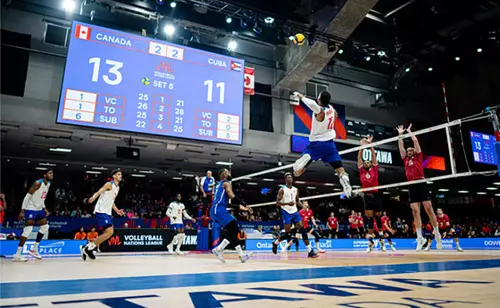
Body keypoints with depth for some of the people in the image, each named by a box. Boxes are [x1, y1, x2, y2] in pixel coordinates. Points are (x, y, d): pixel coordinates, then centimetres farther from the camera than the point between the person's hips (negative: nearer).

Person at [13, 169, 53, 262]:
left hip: (39, 209, 9)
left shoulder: (49, 184, 7)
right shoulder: (38, 183, -20)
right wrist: (22, 211, -23)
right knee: (28, 230, -14)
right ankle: (17, 255, -9)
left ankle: (34, 249, 17)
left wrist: (44, 208, 12)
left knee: (45, 227, 8)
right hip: (30, 209, -9)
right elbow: (27, 196, -20)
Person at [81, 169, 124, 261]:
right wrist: (93, 197, -44)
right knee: (109, 232, -18)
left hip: (107, 212, 10)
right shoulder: (109, 184, -10)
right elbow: (98, 192, -23)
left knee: (110, 232, 12)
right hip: (101, 211, -10)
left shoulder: (117, 188, 17)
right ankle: (86, 248, -8)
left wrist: (117, 210, 28)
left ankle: (89, 249, 20)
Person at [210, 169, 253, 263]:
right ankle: (218, 249, -11)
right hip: (220, 210, -10)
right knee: (234, 230, -10)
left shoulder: (219, 184, 26)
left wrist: (239, 206, 34)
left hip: (216, 210, 10)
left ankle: (241, 255, 10)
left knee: (233, 230, 10)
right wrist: (245, 205, -13)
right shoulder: (226, 183, -1)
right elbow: (232, 196, -16)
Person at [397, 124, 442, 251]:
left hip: (421, 184, -3)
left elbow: (415, 141, 11)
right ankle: (420, 238, -1)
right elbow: (401, 146, 21)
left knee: (429, 209, -5)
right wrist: (400, 133, 25)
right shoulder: (405, 159, 20)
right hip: (412, 186, 3)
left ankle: (437, 235, 8)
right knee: (415, 212, -2)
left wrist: (409, 131, 21)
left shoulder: (418, 157, 13)